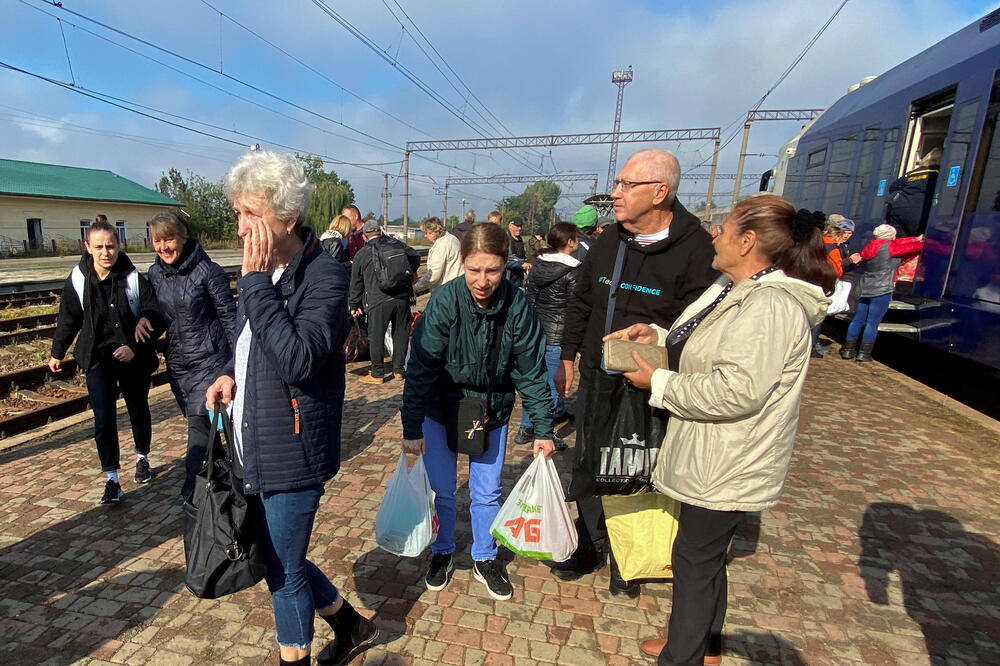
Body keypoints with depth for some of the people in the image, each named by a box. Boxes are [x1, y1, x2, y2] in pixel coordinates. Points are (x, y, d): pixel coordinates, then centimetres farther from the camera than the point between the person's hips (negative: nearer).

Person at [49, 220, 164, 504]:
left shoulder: (134, 278, -14)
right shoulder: (77, 280, -5)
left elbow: (155, 317, -12)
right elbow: (68, 320, 9)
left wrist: (135, 347, -22)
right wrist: (57, 353, 19)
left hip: (134, 357, -1)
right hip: (97, 359, 1)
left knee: (139, 410, 16)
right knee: (103, 418, -5)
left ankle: (142, 458, 39)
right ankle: (112, 479, 6)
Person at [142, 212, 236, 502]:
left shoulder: (207, 271, -13)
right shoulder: (155, 272, 5)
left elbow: (229, 315, -11)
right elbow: (156, 308, 21)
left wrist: (238, 359, -12)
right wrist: (143, 319, -3)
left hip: (208, 358, -6)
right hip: (177, 359, 6)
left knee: (199, 420, -7)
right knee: (196, 418, 13)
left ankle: (193, 478, 8)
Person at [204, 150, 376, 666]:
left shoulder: (324, 277, -19)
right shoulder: (263, 271, 6)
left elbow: (297, 360, -31)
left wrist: (257, 281, -27)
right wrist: (231, 373, 1)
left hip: (293, 453, -9)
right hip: (256, 449, 9)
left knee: (284, 570, 9)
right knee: (279, 558, 22)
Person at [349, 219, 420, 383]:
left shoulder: (362, 254, 5)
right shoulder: (397, 244, 11)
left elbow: (356, 282, 10)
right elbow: (415, 257, 17)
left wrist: (354, 305, 21)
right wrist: (408, 273, 35)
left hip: (378, 302, -3)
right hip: (403, 298, 3)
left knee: (376, 338, 6)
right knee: (401, 334, 14)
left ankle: (377, 374, 13)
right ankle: (398, 369, 23)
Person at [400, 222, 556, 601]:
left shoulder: (517, 306, -20)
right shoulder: (444, 301, -24)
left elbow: (532, 372, -11)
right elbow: (420, 368, -20)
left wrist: (543, 429, -10)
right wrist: (411, 429, -19)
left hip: (492, 410, 1)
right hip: (441, 407, -1)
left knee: (487, 492, 12)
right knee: (440, 490, 11)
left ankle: (485, 559, 36)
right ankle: (442, 553, 38)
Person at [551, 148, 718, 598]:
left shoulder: (695, 249, -14)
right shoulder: (607, 243, 5)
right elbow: (580, 303, 14)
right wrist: (567, 357, 13)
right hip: (595, 379, 6)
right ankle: (591, 546, 40)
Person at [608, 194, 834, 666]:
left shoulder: (771, 307, -25)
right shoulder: (733, 290, 8)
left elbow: (737, 390, -32)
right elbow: (701, 354, 16)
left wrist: (658, 383, -22)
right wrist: (657, 337, 0)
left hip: (726, 469, -10)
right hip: (709, 456, 10)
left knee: (696, 560, 8)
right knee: (704, 555, 24)